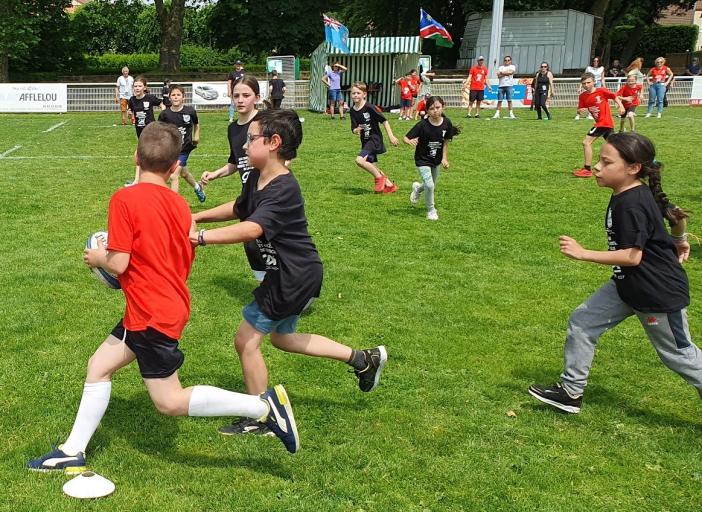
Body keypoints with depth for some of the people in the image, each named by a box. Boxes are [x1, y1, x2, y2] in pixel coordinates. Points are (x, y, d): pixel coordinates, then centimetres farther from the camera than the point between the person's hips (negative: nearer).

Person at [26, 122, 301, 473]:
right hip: (172, 305, 9)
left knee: (171, 403, -1)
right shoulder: (179, 204, 4)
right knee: (99, 365, 19)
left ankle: (264, 405, -7)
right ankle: (73, 452, 27)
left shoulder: (124, 199, -16)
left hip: (152, 316, -9)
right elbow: (185, 261, 9)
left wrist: (98, 257, 2)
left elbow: (119, 264, -19)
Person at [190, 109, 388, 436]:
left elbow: (251, 229, -42)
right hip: (296, 274, 10)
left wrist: (201, 237, -43)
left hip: (294, 277, -10)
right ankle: (363, 360, 30)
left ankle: (260, 420, 16)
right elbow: (237, 209, 23)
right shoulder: (258, 182, 4)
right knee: (281, 337, 25)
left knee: (247, 340, -1)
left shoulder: (283, 189, -27)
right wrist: (196, 218, 12)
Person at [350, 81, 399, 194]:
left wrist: (391, 136, -13)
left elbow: (384, 121, -12)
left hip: (375, 139, -8)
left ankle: (379, 177, -5)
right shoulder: (353, 111, 2)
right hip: (365, 141, 8)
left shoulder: (369, 107, -16)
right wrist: (357, 130, -22)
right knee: (371, 166, 14)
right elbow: (353, 129, 2)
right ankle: (389, 184, 29)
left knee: (360, 160, -24)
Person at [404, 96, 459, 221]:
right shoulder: (422, 125, -23)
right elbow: (406, 138, -21)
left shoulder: (447, 123, -12)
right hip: (422, 159, -5)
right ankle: (431, 210, 7)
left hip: (436, 160, 5)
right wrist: (410, 141, -43)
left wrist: (444, 158, -3)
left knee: (432, 187, 19)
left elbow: (445, 142, 1)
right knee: (429, 185, -18)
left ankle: (418, 188, 55)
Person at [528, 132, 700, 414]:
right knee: (581, 322, 7)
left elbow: (632, 256, -31)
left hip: (658, 293, -10)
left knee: (679, 354, 8)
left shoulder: (632, 205, -28)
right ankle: (571, 391, 16)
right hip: (627, 285, 10)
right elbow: (676, 214, 15)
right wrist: (679, 242, 31)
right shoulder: (640, 194, 1)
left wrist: (583, 253, -30)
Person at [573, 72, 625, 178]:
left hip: (604, 122, -8)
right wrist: (581, 111, -16)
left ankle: (587, 169, -9)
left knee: (586, 142, -13)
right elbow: (579, 110, 7)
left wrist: (621, 106, -16)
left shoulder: (602, 91, -10)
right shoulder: (582, 96, 6)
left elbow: (615, 96, -3)